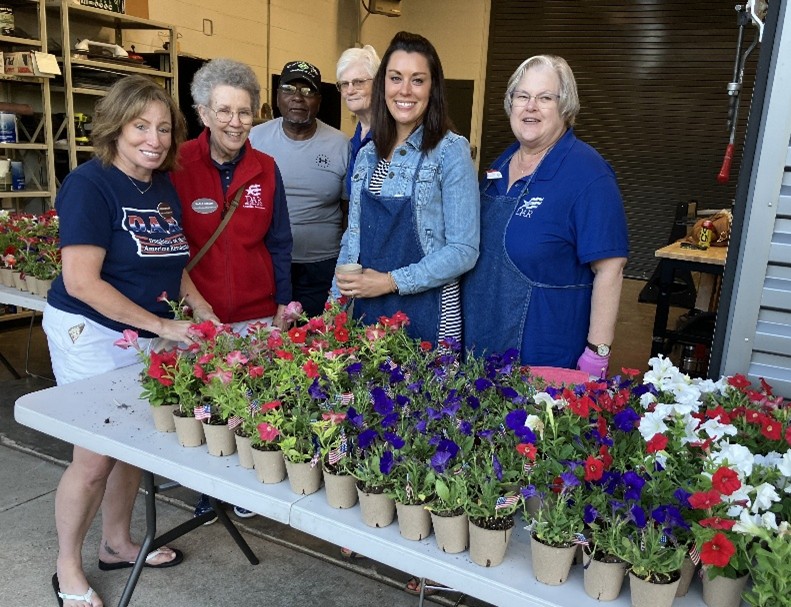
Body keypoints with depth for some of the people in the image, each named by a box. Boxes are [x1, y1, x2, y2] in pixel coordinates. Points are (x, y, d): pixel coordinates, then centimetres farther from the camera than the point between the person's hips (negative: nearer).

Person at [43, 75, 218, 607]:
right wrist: (162, 325, -22)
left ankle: (117, 544, 37)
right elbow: (81, 282, -22)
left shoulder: (165, 188, 7)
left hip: (148, 336, 7)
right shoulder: (90, 184, -16)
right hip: (92, 334, -7)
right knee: (94, 457, 0)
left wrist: (202, 310, 1)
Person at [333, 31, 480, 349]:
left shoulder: (450, 151, -9)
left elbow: (464, 251, -13)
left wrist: (390, 282, -17)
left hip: (426, 312, -5)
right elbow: (353, 237, 13)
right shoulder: (367, 155, 7)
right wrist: (337, 299, 2)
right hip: (365, 308, 5)